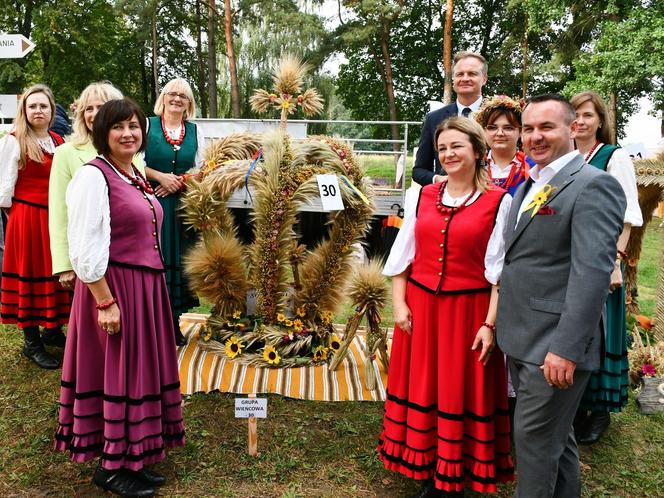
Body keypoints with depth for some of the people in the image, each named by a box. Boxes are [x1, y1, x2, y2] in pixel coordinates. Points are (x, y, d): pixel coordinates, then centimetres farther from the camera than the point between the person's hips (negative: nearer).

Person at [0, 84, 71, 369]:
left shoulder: (59, 142, 11)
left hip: (56, 215, 5)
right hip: (27, 216, -5)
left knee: (56, 273, 11)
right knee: (30, 274, 2)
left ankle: (53, 330, 26)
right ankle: (31, 342, 11)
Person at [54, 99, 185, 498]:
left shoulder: (137, 176, 13)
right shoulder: (93, 176, -13)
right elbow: (87, 250, -18)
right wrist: (106, 302, -20)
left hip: (147, 286, 9)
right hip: (113, 287, -9)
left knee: (140, 370, 14)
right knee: (115, 373, 2)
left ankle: (132, 458, 29)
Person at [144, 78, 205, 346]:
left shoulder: (195, 131, 12)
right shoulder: (148, 125, 3)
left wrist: (179, 181, -6)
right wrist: (160, 177, -12)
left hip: (183, 205, 3)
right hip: (152, 203, -3)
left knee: (178, 260, 5)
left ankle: (174, 321, 17)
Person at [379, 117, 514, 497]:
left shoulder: (498, 202, -6)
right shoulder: (423, 197, 5)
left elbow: (500, 270, -7)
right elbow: (402, 256, 6)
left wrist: (490, 324, -11)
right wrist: (399, 304, -1)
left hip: (468, 310, -3)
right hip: (420, 306, 4)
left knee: (461, 393, 8)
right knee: (422, 386, 12)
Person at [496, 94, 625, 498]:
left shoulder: (593, 185, -13)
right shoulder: (529, 186, 14)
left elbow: (592, 272, -21)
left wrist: (566, 347, -24)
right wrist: (498, 325, 14)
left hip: (556, 344, -8)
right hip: (522, 339, 8)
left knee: (534, 438, 2)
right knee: (555, 436, 21)